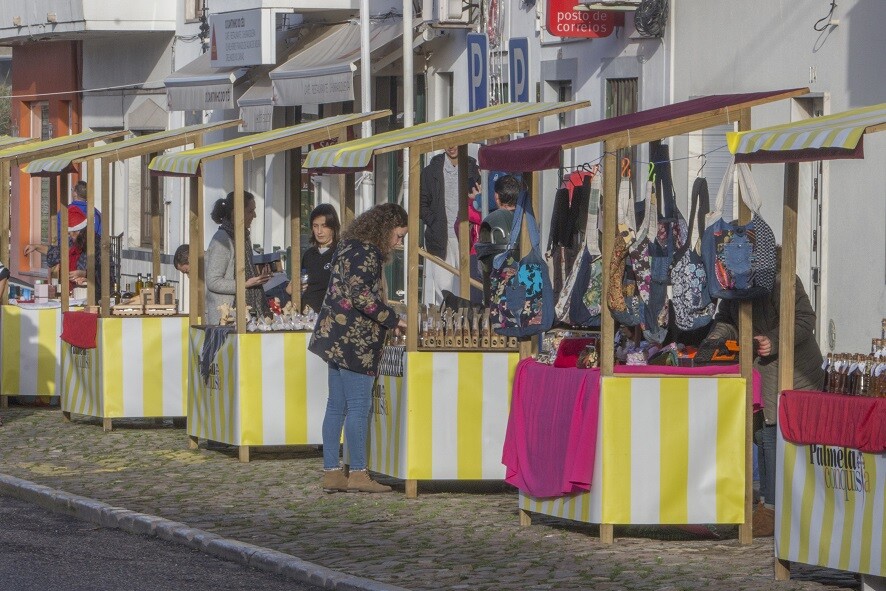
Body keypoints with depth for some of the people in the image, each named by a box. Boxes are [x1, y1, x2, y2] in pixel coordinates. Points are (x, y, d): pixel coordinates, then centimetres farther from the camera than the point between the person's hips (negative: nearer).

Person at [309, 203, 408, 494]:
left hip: (337, 339, 11)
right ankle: (357, 473, -4)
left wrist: (388, 321, 18)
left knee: (337, 406, 10)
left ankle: (331, 472, 11)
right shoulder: (365, 253, -13)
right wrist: (394, 320, -14)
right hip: (354, 341, -10)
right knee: (358, 406, -6)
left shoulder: (352, 248, 18)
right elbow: (362, 296, -21)